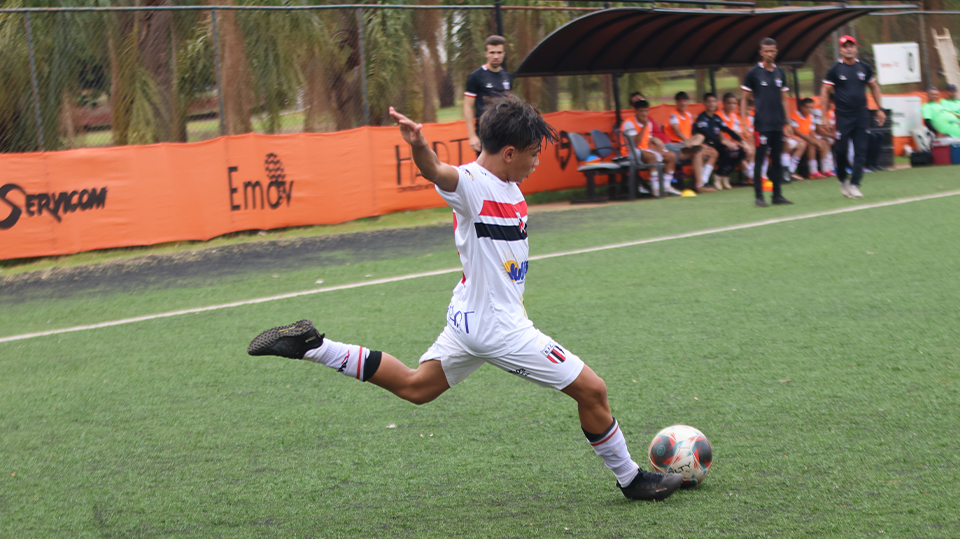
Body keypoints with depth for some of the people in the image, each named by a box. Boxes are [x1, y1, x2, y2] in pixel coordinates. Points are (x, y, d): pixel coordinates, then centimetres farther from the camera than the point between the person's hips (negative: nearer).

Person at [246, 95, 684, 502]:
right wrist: (419, 146, -65)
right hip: (498, 328, -10)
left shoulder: (509, 189, 7)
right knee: (592, 390, -1)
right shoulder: (471, 184, -21)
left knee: (415, 387, 23)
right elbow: (437, 172, -43)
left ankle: (311, 346, 18)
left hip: (471, 319, 10)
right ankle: (630, 479, 16)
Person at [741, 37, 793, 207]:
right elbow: (744, 99, 1)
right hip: (761, 124, -4)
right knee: (759, 160, -5)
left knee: (777, 160, 6)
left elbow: (783, 100, 17)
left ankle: (777, 195, 11)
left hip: (778, 125, 4)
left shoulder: (780, 73, 11)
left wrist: (787, 122, 13)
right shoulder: (753, 73, -1)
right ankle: (758, 196, -1)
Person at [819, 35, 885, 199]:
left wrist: (880, 109, 14)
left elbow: (874, 87, 19)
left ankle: (854, 184, -2)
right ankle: (842, 180, 18)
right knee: (841, 150, -4)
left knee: (861, 151, -4)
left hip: (861, 115, 3)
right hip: (843, 116, -3)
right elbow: (825, 92, 0)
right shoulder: (835, 70, -1)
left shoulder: (864, 68, 8)